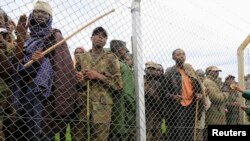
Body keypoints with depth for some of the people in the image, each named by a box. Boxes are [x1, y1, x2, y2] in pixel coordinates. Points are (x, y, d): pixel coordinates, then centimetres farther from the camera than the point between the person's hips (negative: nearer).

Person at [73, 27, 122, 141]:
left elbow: (118, 84, 1)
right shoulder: (82, 57, 15)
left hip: (102, 107, -2)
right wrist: (78, 79, -3)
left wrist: (99, 76, -8)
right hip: (81, 106, 2)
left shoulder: (110, 57, 7)